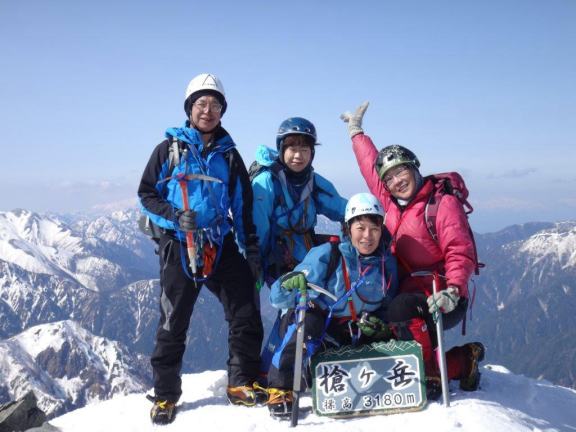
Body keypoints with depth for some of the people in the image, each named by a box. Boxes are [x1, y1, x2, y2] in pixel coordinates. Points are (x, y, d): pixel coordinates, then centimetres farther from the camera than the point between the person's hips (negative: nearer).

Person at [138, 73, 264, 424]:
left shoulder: (229, 154, 11)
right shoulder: (169, 149, 3)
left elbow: (244, 206, 12)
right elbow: (147, 194, 2)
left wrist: (252, 249, 7)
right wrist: (174, 215, -15)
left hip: (222, 247, 3)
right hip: (178, 247, -2)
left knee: (246, 316, -2)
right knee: (173, 324, 3)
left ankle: (242, 384, 15)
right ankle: (165, 396, 17)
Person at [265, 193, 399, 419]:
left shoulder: (387, 262, -3)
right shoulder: (327, 254, -18)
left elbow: (388, 307, 10)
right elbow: (278, 299, -22)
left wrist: (381, 325, -13)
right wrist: (290, 284, -45)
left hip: (356, 336, 4)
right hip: (316, 331, -4)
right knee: (307, 319, -36)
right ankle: (280, 390, -22)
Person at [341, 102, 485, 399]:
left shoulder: (443, 203, -8)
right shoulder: (393, 205, 10)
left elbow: (461, 253, -15)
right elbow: (372, 168, 25)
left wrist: (452, 290, -31)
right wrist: (356, 133, 35)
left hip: (442, 302, -7)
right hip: (408, 295, 7)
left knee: (402, 309, -36)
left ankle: (431, 375, -20)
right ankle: (463, 360, 5)